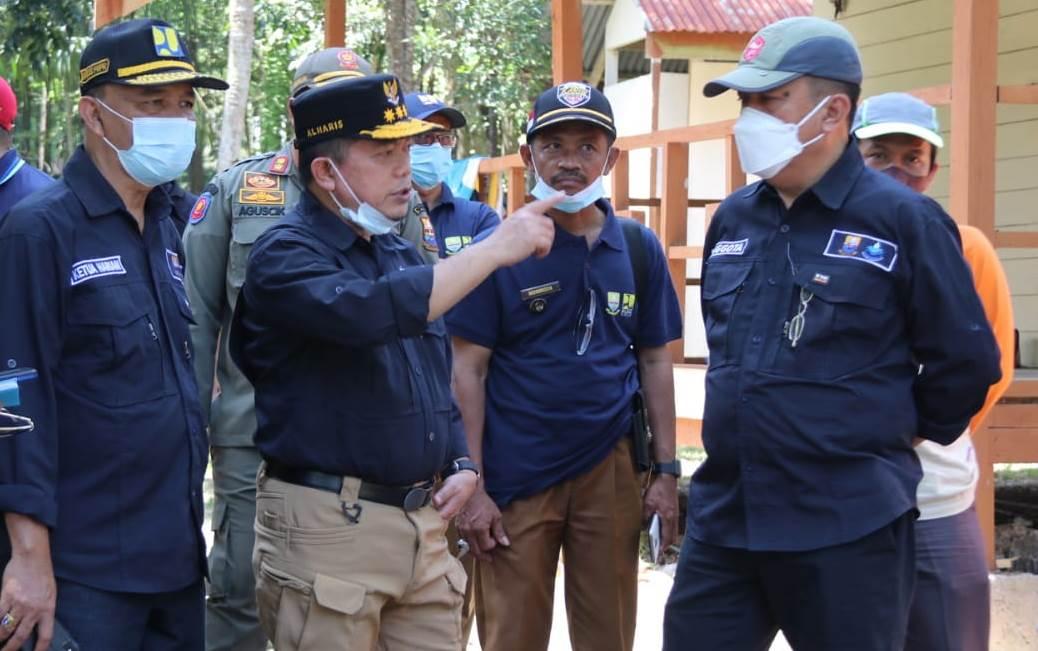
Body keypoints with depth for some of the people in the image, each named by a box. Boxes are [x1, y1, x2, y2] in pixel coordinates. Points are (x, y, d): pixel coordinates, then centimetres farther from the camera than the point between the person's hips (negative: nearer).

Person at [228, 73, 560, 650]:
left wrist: (462, 465, 7)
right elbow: (370, 313, -30)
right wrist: (497, 247, -25)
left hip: (424, 521, 7)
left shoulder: (402, 255, 16)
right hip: (329, 522, -7)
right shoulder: (287, 254, -10)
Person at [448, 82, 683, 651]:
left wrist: (667, 471, 5)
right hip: (515, 476, -2)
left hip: (610, 470, 3)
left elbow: (655, 362, 10)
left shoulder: (640, 248, 5)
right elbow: (469, 370, -4)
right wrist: (473, 485, -9)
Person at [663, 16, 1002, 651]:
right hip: (723, 514, 6)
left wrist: (896, 436, 5)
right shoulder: (733, 219, 10)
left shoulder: (902, 219, -9)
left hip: (849, 527, -6)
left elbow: (966, 360, -5)